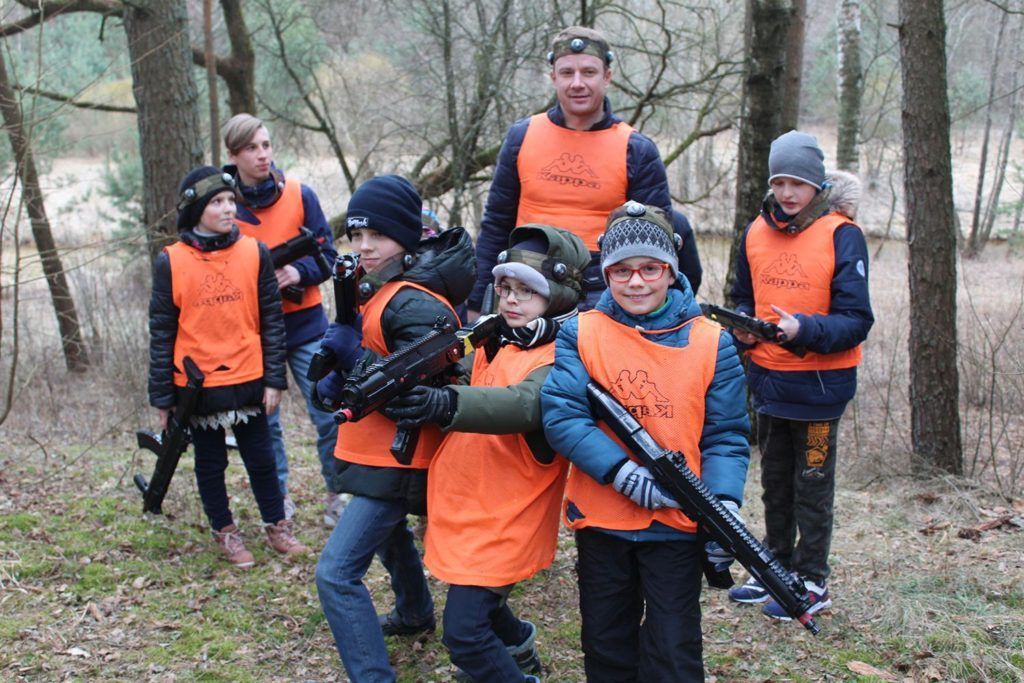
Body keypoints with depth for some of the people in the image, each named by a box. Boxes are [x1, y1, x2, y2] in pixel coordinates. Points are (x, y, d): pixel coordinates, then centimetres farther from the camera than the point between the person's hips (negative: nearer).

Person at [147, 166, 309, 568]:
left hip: (248, 380, 1)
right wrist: (162, 397, -1)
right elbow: (161, 332, -1)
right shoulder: (170, 262, -5)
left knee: (261, 459, 11)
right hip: (197, 385, -1)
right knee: (210, 463, 14)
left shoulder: (254, 253, -2)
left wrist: (274, 379, -2)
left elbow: (271, 319, 2)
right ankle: (224, 532, 30)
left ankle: (276, 526, 27)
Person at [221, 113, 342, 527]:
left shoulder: (300, 195, -2)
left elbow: (327, 253, 1)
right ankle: (278, 499, 24)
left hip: (304, 323, 0)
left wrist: (298, 271, -19)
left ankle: (336, 494, 17)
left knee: (327, 415, 0)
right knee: (264, 419, 9)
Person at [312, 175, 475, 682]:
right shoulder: (383, 289, 8)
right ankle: (415, 614, 59)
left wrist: (351, 351, -25)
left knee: (337, 573, -16)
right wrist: (338, 376, -5)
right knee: (387, 532, 34)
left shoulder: (415, 305, -23)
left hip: (396, 461, -11)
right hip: (382, 452, 11)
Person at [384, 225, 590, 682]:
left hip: (503, 519, -9)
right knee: (479, 601, 27)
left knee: (464, 632, -10)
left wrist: (448, 405, -54)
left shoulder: (558, 359, -19)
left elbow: (525, 404, -38)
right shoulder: (495, 342, 9)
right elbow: (451, 372, 9)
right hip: (466, 504, 9)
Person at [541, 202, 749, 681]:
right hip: (599, 518, 1)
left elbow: (725, 436, -2)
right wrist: (622, 473, -23)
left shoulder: (711, 342, -2)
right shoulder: (580, 334, -2)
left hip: (677, 521, -1)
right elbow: (560, 414, -13)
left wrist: (724, 504, -18)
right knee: (606, 644, 18)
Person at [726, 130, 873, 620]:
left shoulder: (841, 234, -12)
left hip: (819, 383, -6)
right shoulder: (757, 232, 4)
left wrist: (803, 328, -30)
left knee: (812, 485, 5)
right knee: (775, 482, 18)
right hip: (768, 378, 6)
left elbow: (856, 321, -15)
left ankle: (812, 582, 19)